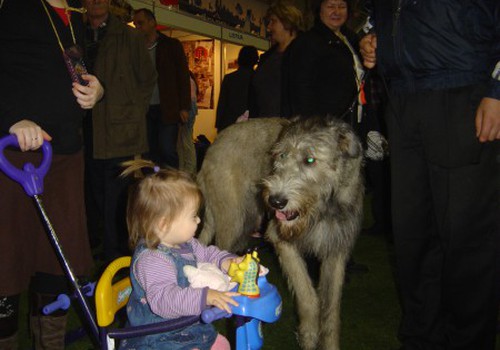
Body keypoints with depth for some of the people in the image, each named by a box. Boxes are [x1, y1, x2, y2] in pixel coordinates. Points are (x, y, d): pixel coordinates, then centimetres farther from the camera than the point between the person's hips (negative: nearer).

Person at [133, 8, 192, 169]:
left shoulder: (172, 45, 2)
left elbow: (183, 76, -1)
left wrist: (184, 107, -9)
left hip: (167, 109, -4)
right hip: (145, 109, 4)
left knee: (167, 151, -7)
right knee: (151, 152, 5)